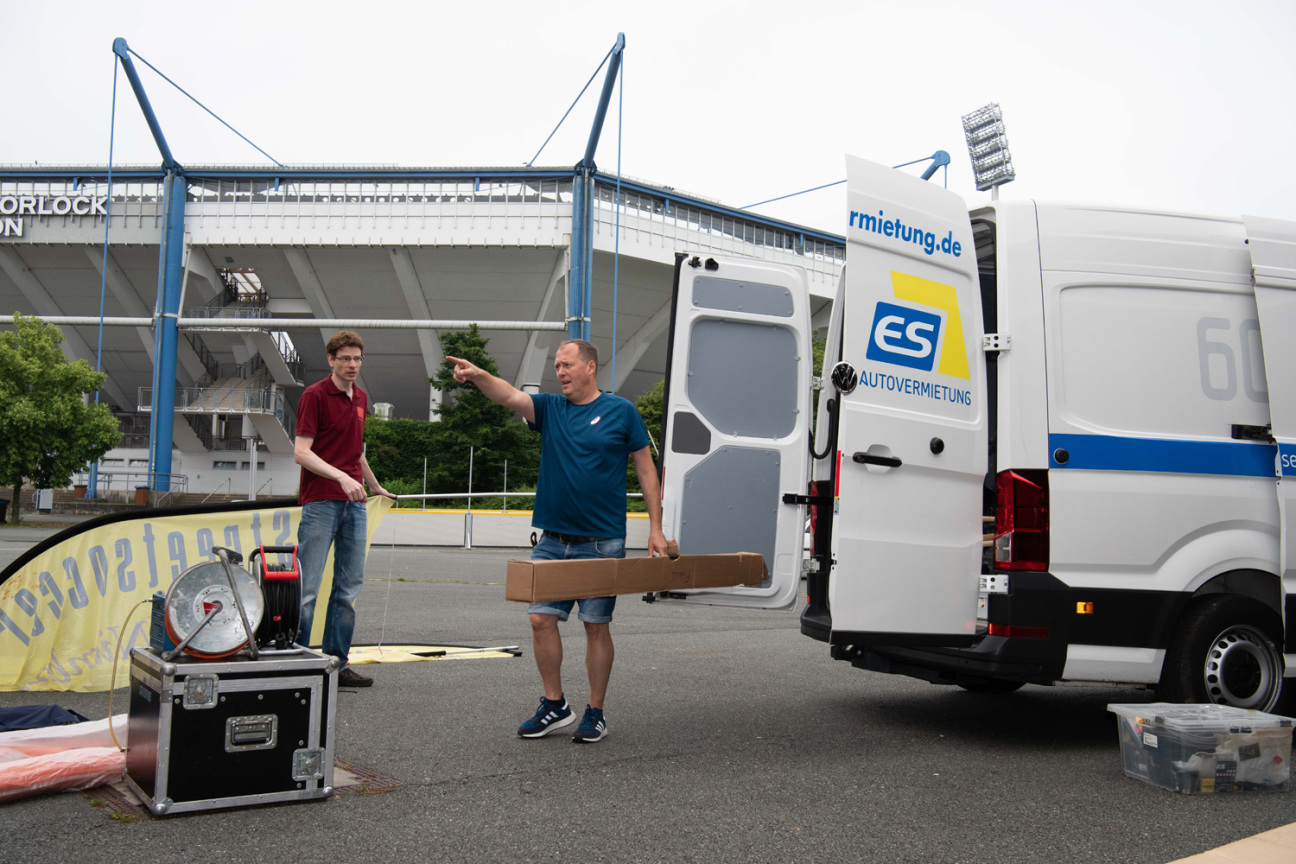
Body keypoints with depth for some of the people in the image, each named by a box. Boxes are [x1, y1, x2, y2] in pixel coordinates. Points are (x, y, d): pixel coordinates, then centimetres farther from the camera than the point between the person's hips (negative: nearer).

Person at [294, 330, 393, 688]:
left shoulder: (361, 398, 16)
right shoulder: (315, 395, -6)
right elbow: (301, 452, -13)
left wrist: (376, 486, 35)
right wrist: (341, 477, -24)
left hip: (354, 502, 7)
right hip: (320, 501, -7)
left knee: (349, 586, 8)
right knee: (307, 585, -5)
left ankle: (336, 662, 15)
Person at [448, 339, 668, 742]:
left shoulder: (620, 411, 0)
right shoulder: (550, 408, 8)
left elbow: (646, 469, 2)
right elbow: (510, 396, -10)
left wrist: (655, 528, -3)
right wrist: (478, 375, -30)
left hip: (601, 542, -4)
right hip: (553, 539, 4)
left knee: (596, 626, 3)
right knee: (542, 618, 2)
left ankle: (596, 713, 16)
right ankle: (554, 705, 18)